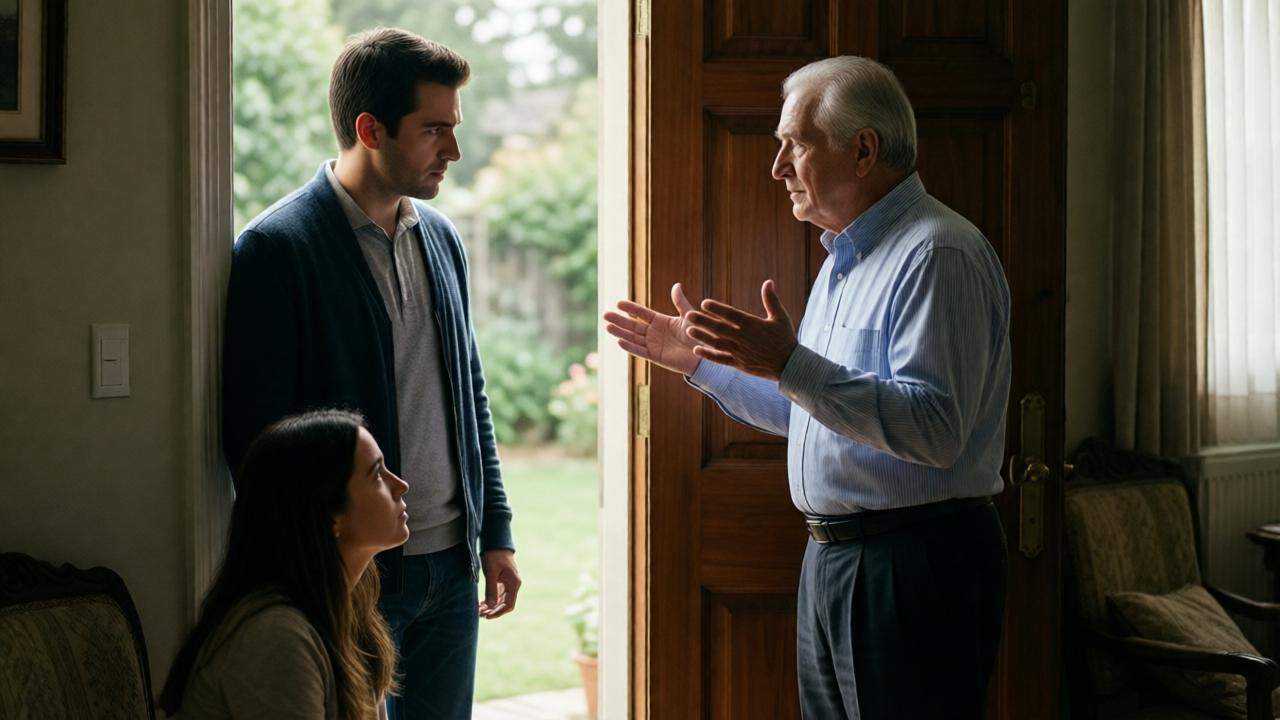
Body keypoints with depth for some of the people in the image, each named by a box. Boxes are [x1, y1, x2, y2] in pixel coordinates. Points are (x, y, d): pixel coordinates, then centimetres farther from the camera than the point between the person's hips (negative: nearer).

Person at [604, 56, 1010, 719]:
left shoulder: (937, 254, -16)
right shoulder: (843, 260, 17)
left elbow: (936, 429, -27)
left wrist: (791, 364, -31)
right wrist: (700, 360, 20)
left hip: (912, 565, -10)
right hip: (832, 561, 10)